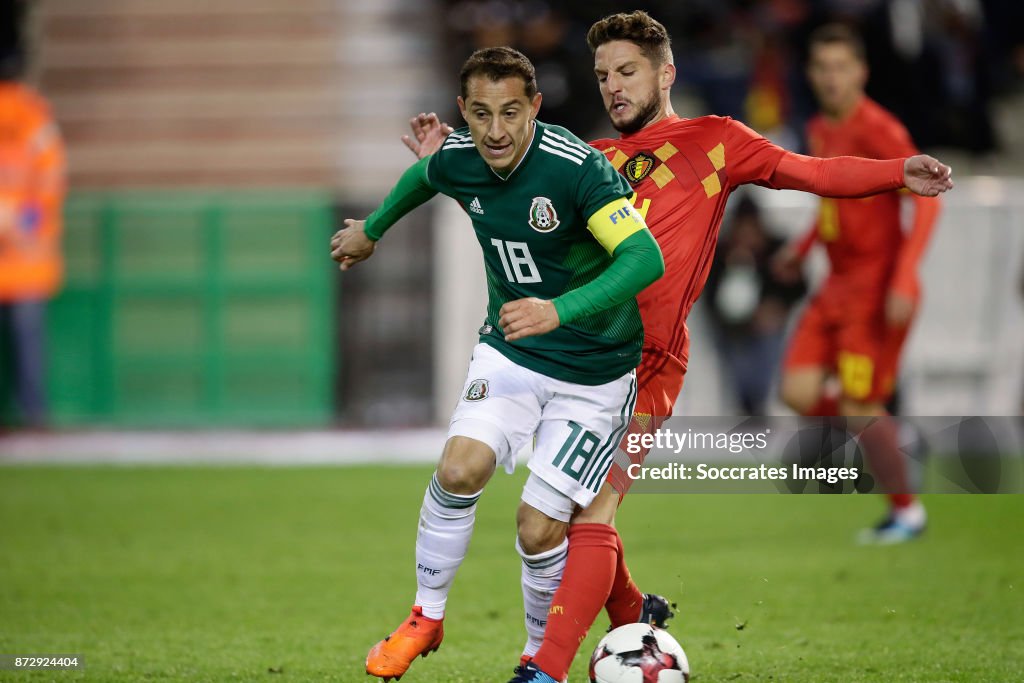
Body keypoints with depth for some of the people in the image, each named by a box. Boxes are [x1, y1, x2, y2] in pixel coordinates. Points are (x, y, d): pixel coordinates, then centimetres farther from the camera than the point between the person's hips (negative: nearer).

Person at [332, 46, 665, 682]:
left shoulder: (577, 168, -26)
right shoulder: (456, 160, -7)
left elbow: (645, 257, -35)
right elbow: (422, 177, 19)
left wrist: (559, 310, -46)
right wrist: (371, 229, 34)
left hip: (594, 372, -4)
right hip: (509, 351, 4)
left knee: (539, 529, -9)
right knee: (460, 467, -21)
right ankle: (427, 618, 0)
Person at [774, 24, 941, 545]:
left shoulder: (878, 130, -15)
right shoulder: (820, 131, 10)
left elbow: (926, 198, -20)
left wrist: (904, 281, -26)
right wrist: (803, 246, 23)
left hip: (878, 287, -7)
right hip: (838, 284, 8)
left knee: (858, 409, -7)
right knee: (798, 393, -5)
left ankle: (906, 511, 12)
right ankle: (886, 436, 21)